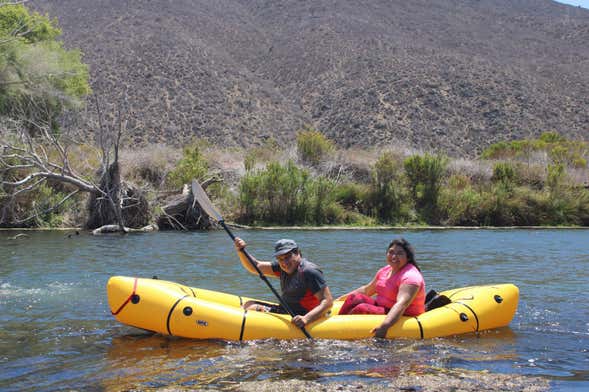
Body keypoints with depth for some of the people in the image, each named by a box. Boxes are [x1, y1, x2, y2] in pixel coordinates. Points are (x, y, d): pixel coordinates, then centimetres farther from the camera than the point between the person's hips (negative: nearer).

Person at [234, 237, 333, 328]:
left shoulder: (309, 271, -18)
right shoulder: (285, 267, 9)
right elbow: (255, 267, 11)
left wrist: (306, 319, -36)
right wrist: (241, 251, -6)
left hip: (296, 319, -10)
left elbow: (328, 301, -24)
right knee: (249, 304, 14)